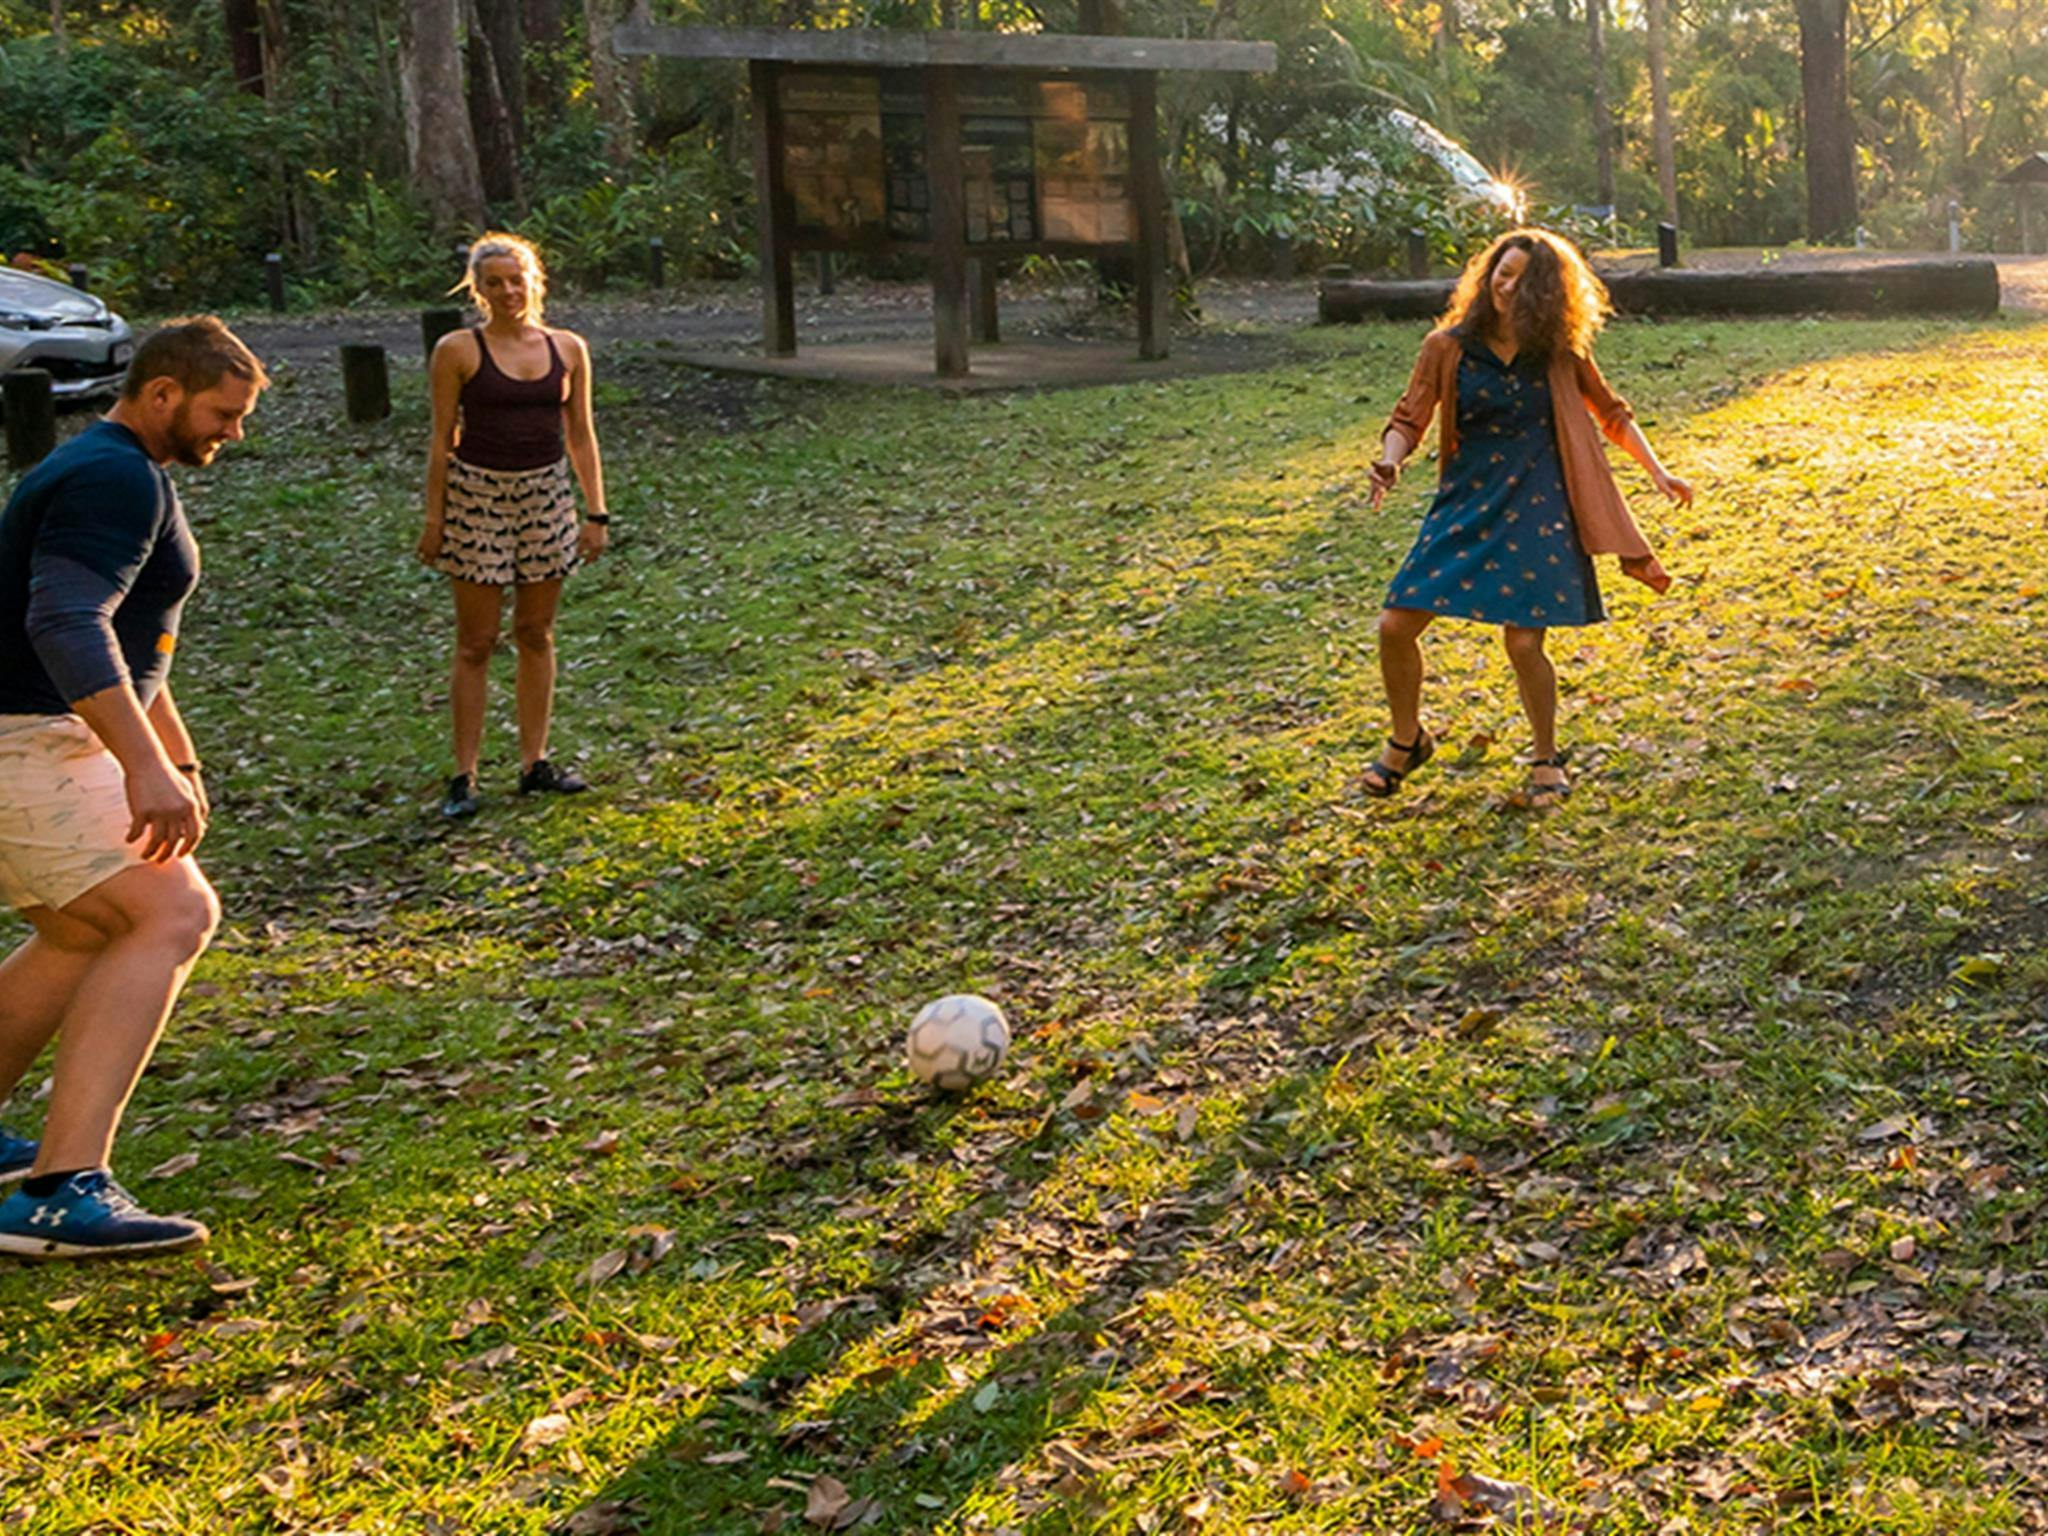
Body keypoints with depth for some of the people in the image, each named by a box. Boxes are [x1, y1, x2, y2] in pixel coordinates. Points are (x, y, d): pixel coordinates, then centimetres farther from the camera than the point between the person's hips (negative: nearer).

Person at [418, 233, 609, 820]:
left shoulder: (568, 349, 5)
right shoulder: (458, 351, -5)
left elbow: (581, 436, 9)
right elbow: (443, 439, -3)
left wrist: (595, 512, 6)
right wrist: (433, 518, -5)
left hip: (546, 496, 3)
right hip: (477, 494, -3)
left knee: (536, 635, 10)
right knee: (476, 643, -1)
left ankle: (535, 764, 19)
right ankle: (464, 776, 5)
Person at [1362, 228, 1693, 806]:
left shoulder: (1560, 352, 2)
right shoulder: (1448, 348, -1)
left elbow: (1610, 413, 14)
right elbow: (1410, 419, -1)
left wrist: (1658, 472, 9)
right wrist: (1389, 461, -22)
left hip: (1537, 508, -1)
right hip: (1466, 504, 1)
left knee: (1524, 642, -9)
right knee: (1396, 625, -5)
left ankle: (1547, 758, 17)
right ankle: (1407, 740, 21)